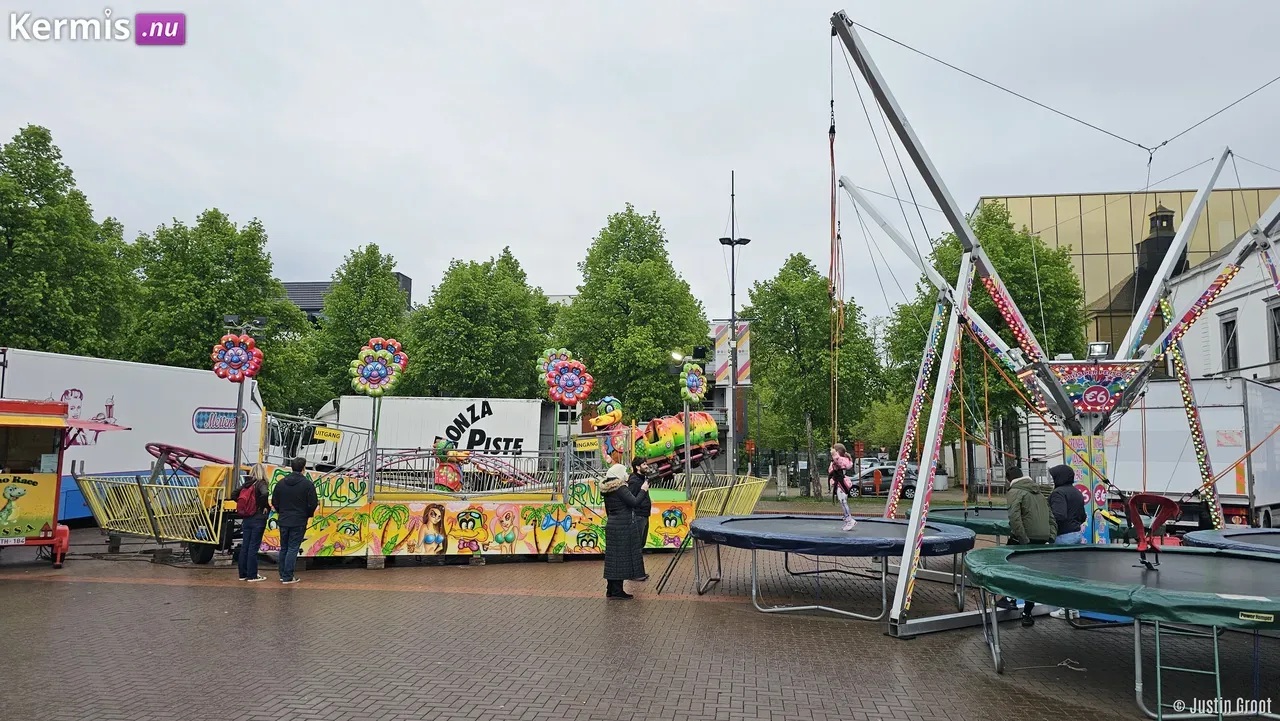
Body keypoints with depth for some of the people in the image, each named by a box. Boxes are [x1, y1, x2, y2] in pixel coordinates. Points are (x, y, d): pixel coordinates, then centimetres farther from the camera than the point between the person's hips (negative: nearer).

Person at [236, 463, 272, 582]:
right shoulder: (261, 483, -12)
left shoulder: (247, 484, 7)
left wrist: (243, 505, 12)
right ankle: (252, 576, 4)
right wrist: (265, 506, -16)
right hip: (258, 520, -6)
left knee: (244, 546, 12)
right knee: (253, 547, -1)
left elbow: (235, 494, 8)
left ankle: (243, 574, 19)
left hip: (246, 519, 6)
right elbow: (264, 494, -31)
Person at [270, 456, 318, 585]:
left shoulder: (281, 482, 3)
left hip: (283, 521, 5)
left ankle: (283, 574, 22)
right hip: (299, 522, -5)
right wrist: (309, 514, 8)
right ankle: (288, 577, 1)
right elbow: (312, 504, -12)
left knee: (283, 548, 16)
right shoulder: (308, 484, -12)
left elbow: (274, 502, 7)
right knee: (293, 548, 0)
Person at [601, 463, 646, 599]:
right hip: (623, 527, -8)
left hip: (611, 526, 8)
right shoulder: (621, 488, -15)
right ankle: (617, 591, 0)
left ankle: (611, 590, 16)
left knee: (613, 557, 11)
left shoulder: (606, 490, 10)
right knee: (621, 557, -3)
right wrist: (643, 490, -6)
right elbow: (634, 502, -19)